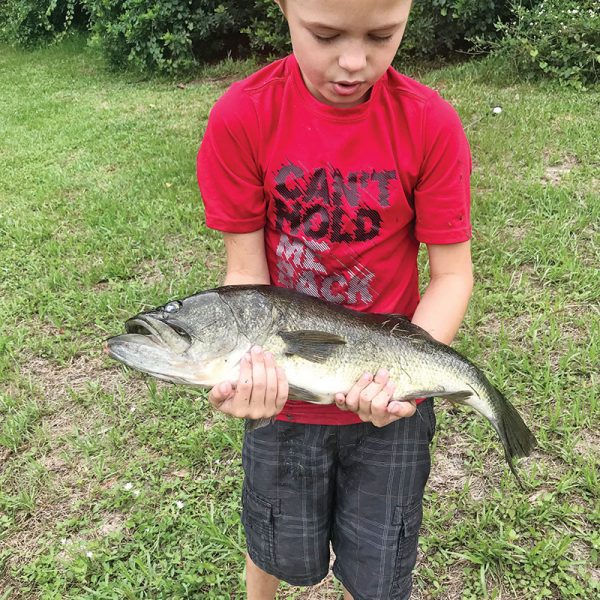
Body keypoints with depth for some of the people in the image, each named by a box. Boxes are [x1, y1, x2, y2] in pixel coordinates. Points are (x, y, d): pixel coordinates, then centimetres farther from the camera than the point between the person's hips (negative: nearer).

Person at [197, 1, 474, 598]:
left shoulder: (431, 124, -15)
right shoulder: (242, 117, -16)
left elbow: (451, 274, -11)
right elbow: (247, 272, -12)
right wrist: (254, 364, -29)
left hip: (389, 407, 0)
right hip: (286, 393, 0)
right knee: (284, 552, 24)